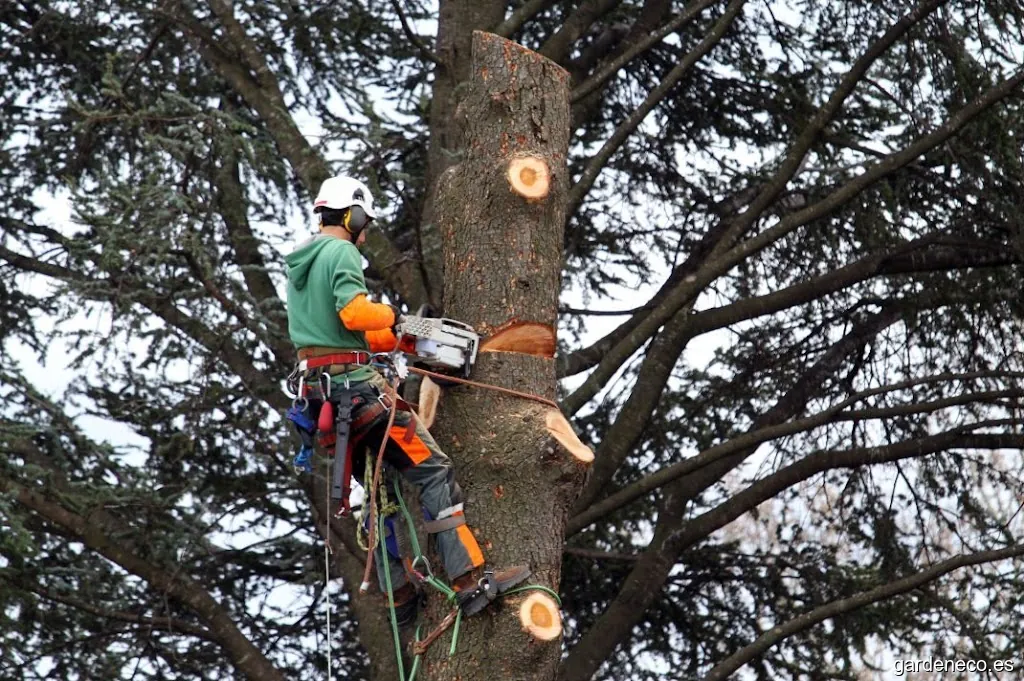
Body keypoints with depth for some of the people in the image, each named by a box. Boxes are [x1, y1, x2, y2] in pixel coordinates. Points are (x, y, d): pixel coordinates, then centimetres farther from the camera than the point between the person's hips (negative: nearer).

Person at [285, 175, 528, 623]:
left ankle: (399, 595, 17)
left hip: (317, 390, 9)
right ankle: (470, 581, -17)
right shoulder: (340, 253, -9)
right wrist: (391, 315, -9)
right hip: (354, 384, -9)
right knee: (433, 470, -9)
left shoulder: (298, 262, 19)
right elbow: (355, 314, -26)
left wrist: (400, 340, 21)